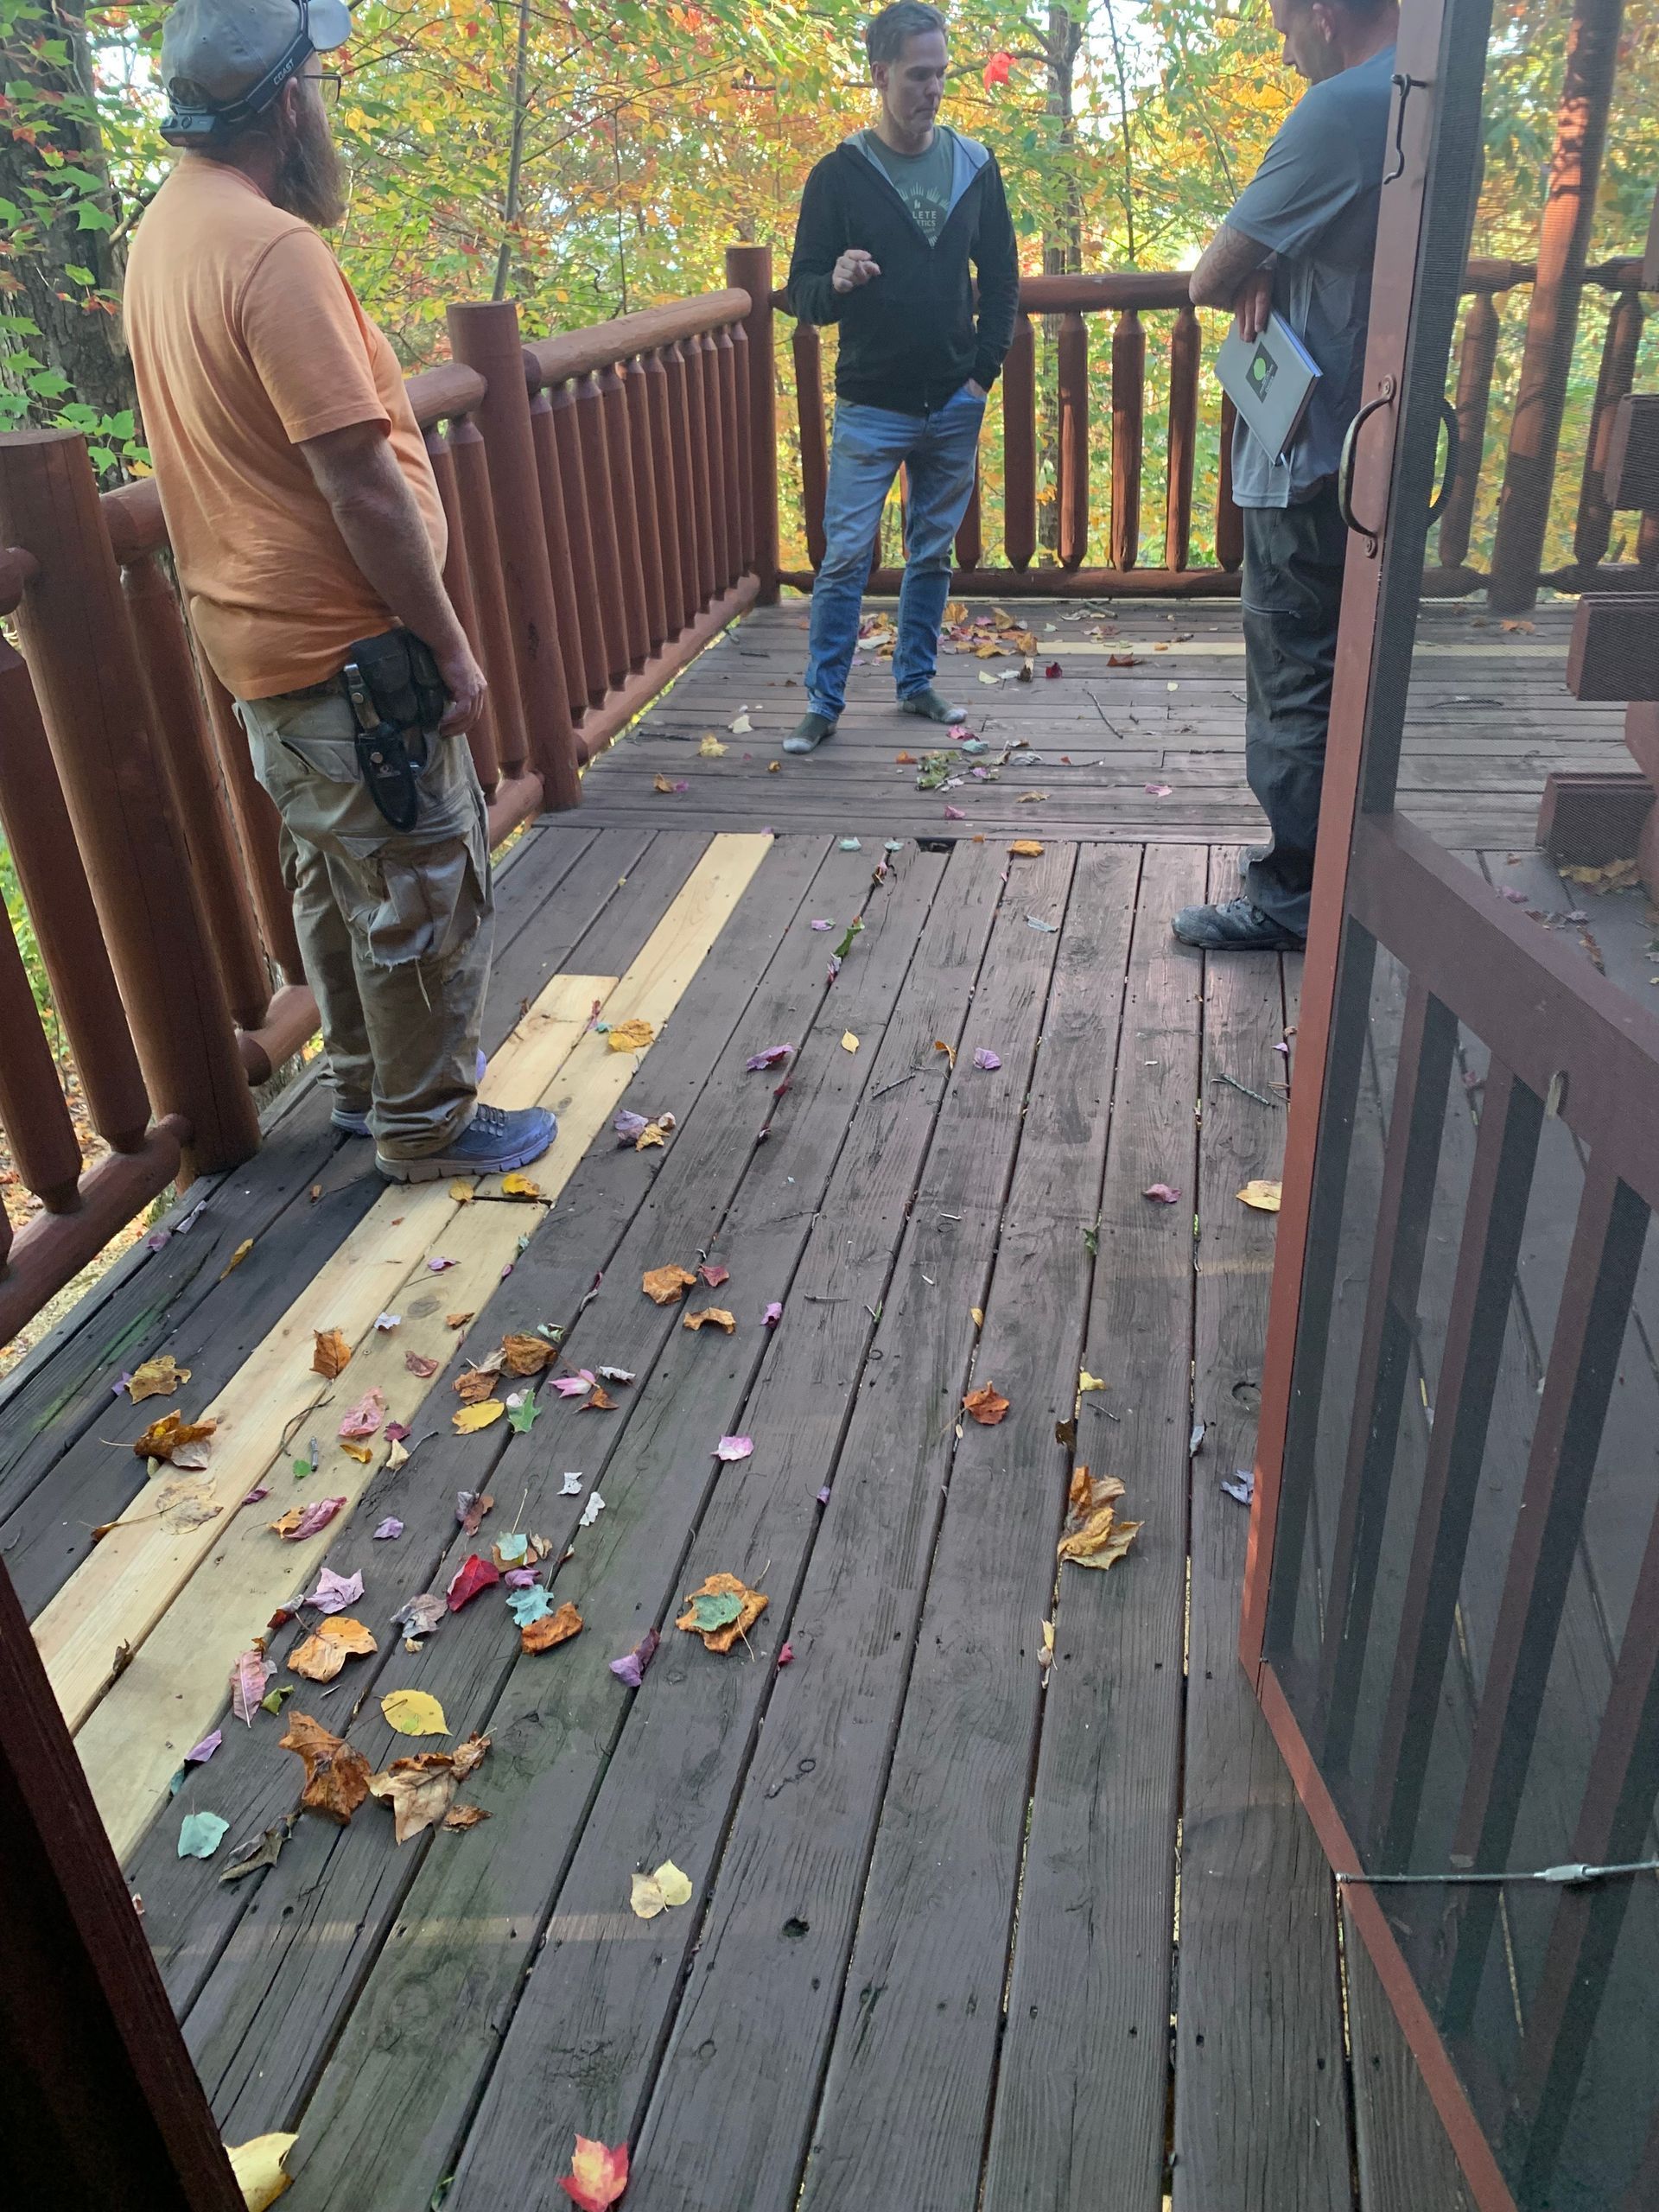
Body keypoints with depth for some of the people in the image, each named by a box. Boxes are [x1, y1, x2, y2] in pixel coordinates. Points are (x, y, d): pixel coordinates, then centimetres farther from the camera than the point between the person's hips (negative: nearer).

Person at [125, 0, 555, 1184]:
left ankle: (369, 1079, 37)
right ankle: (428, 1122, 17)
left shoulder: (166, 232, 8)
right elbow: (357, 479, -24)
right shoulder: (275, 251, -21)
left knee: (337, 877, 21)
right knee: (427, 895, 4)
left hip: (265, 640, 10)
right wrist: (448, 646, -17)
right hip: (347, 650, -10)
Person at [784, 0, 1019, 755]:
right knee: (844, 558, -5)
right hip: (871, 408, -3)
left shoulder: (974, 166, 6)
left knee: (933, 554, 11)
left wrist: (984, 372, 2)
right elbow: (801, 294, -2)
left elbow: (1002, 278, 12)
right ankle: (822, 705, 3)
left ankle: (916, 684, 24)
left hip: (954, 408, 3)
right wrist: (836, 284, -25)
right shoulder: (840, 174, -3)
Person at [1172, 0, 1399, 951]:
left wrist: (1253, 280, 4)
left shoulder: (1343, 108, -19)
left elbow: (1210, 280, -17)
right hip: (1378, 444, 9)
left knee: (1294, 678, 0)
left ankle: (1294, 894, 11)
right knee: (1339, 670, 18)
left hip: (1311, 460, -9)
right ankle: (1327, 856, 31)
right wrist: (1272, 275, -3)